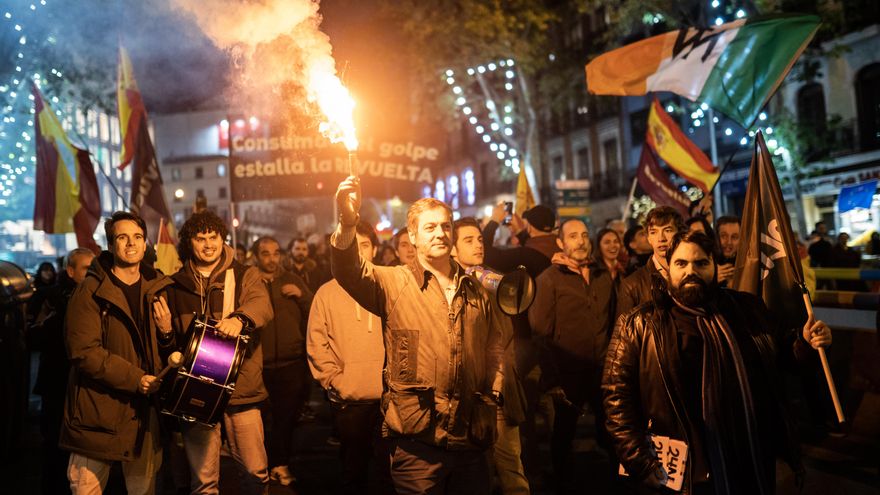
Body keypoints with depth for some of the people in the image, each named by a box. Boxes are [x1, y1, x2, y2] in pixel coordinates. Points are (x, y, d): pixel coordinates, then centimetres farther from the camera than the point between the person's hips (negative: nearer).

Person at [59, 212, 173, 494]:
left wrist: (167, 331, -8)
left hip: (143, 407, 4)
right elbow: (84, 351, -17)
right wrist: (135, 378, -22)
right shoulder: (91, 291, -7)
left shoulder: (156, 288, 9)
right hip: (98, 407, -4)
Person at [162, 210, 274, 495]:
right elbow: (173, 341, 20)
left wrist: (239, 318, -38)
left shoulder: (245, 276, 5)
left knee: (256, 471, 2)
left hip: (240, 389, -1)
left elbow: (262, 304, -16)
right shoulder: (176, 285, 11)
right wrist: (165, 330, -4)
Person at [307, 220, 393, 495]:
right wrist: (335, 381, -6)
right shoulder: (327, 292, 4)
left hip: (389, 397, 0)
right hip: (348, 400, 0)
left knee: (388, 470, 7)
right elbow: (316, 344, 2)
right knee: (354, 471, 14)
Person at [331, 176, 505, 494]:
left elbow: (494, 346, 21)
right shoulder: (393, 283, -1)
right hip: (417, 438, -4)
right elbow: (351, 271, -21)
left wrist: (492, 393, 7)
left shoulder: (475, 290, 12)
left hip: (470, 437, 4)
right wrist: (347, 224, -39)